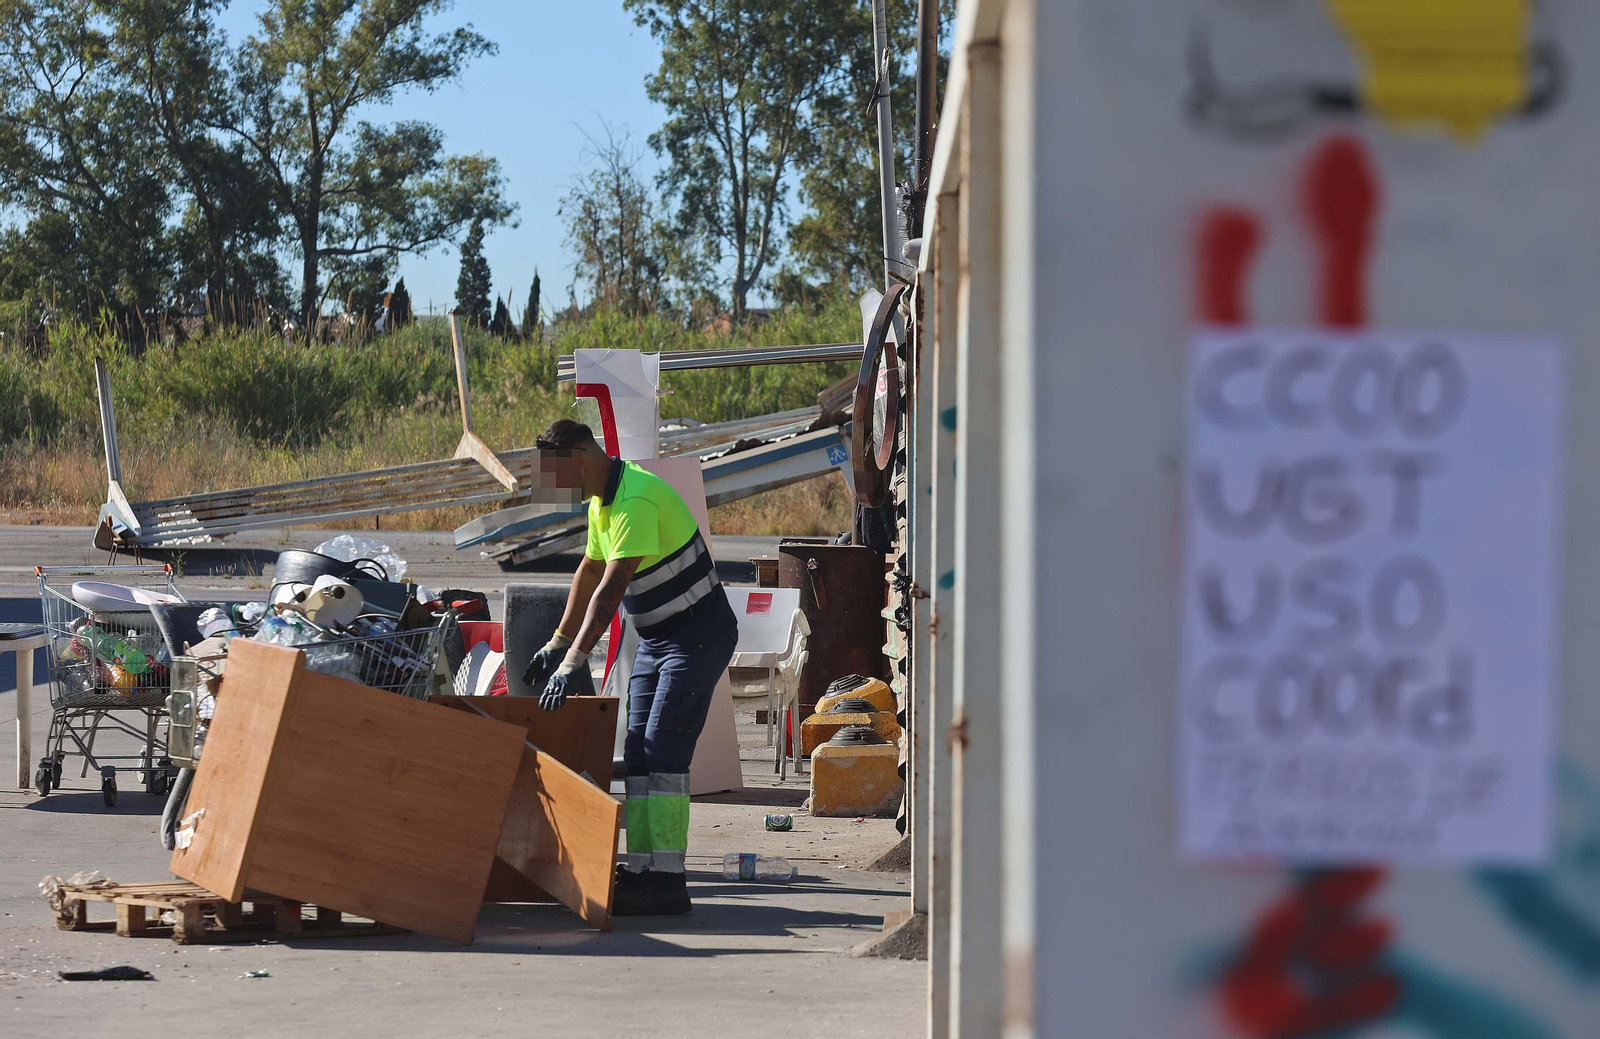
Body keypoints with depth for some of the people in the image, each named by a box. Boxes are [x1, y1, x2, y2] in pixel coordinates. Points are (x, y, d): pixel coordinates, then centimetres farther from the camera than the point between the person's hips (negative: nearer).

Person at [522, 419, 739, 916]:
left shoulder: (637, 500, -24)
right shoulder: (602, 501, 9)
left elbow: (610, 590, -31)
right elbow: (590, 574, 23)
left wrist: (572, 664, -34)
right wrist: (557, 645, 28)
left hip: (698, 635, -10)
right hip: (656, 638, 10)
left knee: (663, 750, -16)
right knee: (638, 753, 5)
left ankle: (666, 879, -20)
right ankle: (641, 868, 6)